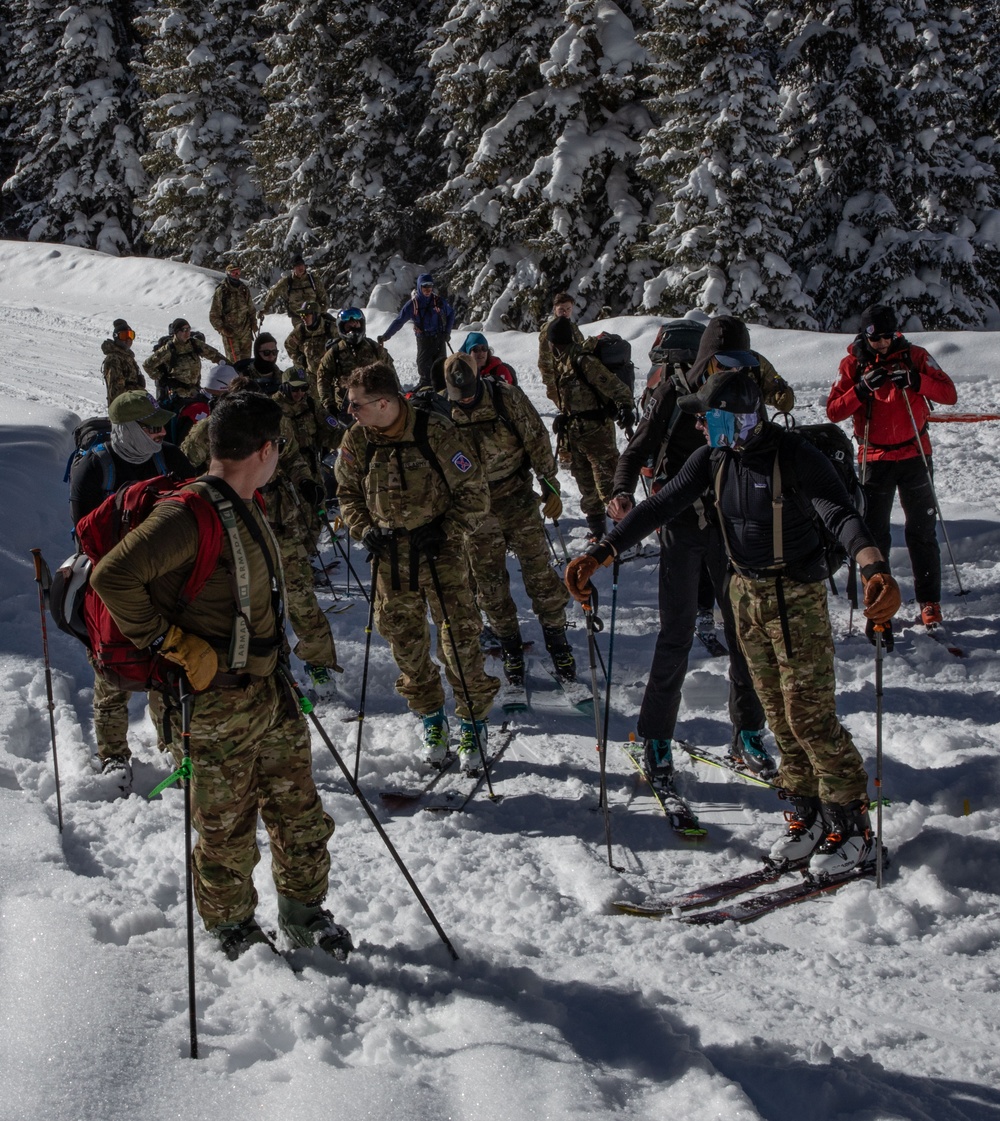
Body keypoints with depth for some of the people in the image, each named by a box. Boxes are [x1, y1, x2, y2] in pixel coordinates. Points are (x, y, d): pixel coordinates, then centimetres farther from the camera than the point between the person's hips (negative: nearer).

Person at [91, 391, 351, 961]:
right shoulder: (189, 514, -23)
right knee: (228, 829, 9)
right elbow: (113, 578, -29)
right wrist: (171, 642, -23)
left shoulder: (247, 509, 9)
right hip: (214, 705, -8)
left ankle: (305, 912, 36)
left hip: (269, 691, 9)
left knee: (299, 809, 17)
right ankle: (233, 930, 31)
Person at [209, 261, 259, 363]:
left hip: (246, 331, 4)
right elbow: (213, 315, -5)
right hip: (230, 332, -4)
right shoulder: (221, 291, -8)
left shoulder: (244, 289, 7)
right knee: (233, 359, -5)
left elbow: (251, 309, 20)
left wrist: (253, 323, 10)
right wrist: (222, 329, -14)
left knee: (246, 358, 7)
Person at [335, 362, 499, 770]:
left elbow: (473, 493, -7)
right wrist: (363, 529, -3)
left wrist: (445, 529, -17)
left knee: (459, 637, -4)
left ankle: (473, 720, 14)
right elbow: (348, 494, 13)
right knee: (404, 640, 10)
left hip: (440, 551, -4)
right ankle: (430, 717, 30)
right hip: (390, 556, 4)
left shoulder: (438, 433, -15)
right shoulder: (356, 441, -2)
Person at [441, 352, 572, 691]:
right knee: (489, 581, 7)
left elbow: (537, 440, -2)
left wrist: (549, 484, -1)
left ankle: (555, 635, 17)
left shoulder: (507, 398, -12)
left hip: (518, 498, -1)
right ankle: (509, 643, 24)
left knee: (538, 569, 2)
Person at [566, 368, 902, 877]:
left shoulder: (798, 456, -20)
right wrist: (601, 552, -15)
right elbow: (661, 505, -5)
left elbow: (841, 514, -33)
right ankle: (808, 811, 26)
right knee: (778, 715, 13)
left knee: (811, 715, -4)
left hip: (797, 596, -6)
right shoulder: (713, 457, -2)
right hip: (746, 592, 6)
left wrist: (874, 568, -53)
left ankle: (852, 825, 11)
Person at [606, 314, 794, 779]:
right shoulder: (673, 393, -7)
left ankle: (747, 734, 18)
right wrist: (622, 492, -28)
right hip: (682, 524, -4)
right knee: (677, 634, -3)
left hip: (730, 525, 4)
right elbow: (638, 449, -10)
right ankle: (656, 737, 9)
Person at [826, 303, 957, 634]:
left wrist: (915, 380, -24)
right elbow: (833, 411, -8)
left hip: (915, 455, 0)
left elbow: (950, 394, -8)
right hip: (875, 459, 0)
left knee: (922, 532, 7)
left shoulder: (914, 356, -2)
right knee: (874, 535, 1)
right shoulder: (853, 364, -1)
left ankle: (930, 601, 16)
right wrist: (863, 388, -23)